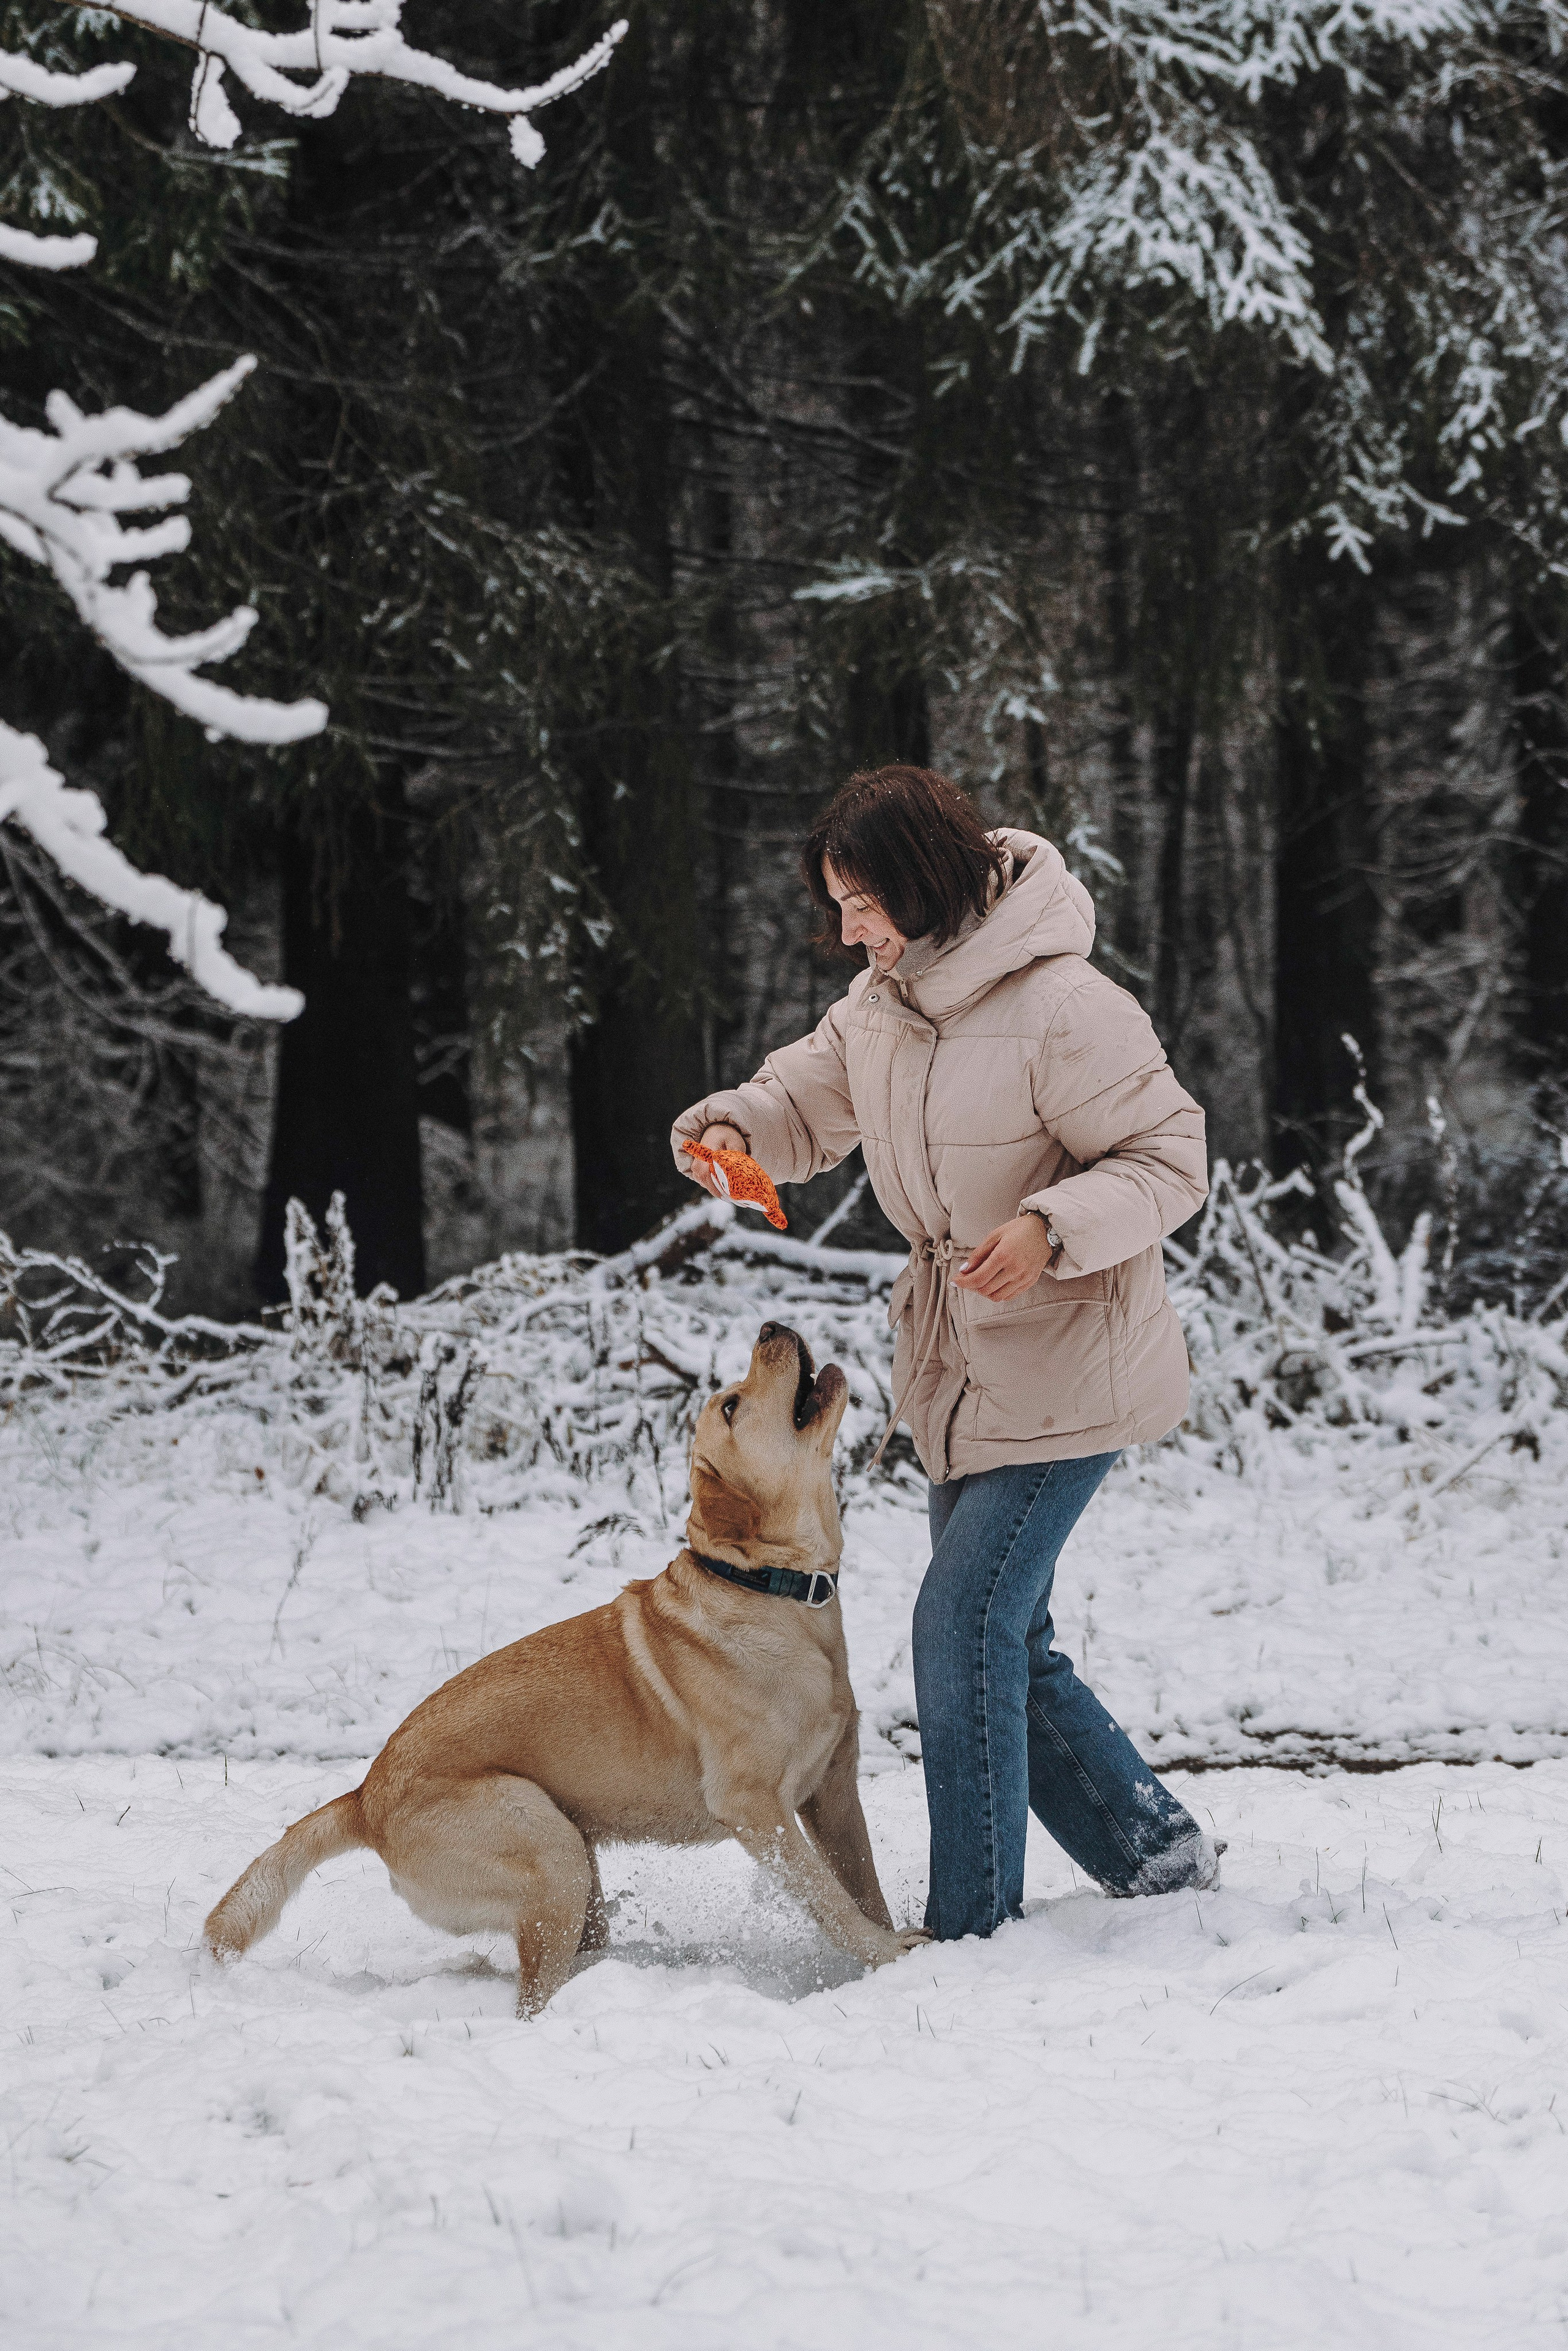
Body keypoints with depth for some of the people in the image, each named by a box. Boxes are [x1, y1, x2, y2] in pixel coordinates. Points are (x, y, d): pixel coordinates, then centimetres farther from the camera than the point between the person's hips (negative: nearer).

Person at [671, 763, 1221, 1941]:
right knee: (1006, 1642, 13)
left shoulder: (1064, 1009, -23)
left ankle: (971, 1930, -5)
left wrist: (1054, 1229, -34)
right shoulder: (885, 999, 2)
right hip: (961, 1363, 9)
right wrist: (731, 1129, -9)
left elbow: (1173, 1158, -18)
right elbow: (809, 1098, 14)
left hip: (1068, 1369, -9)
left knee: (965, 1622, -12)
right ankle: (1159, 1854, 27)